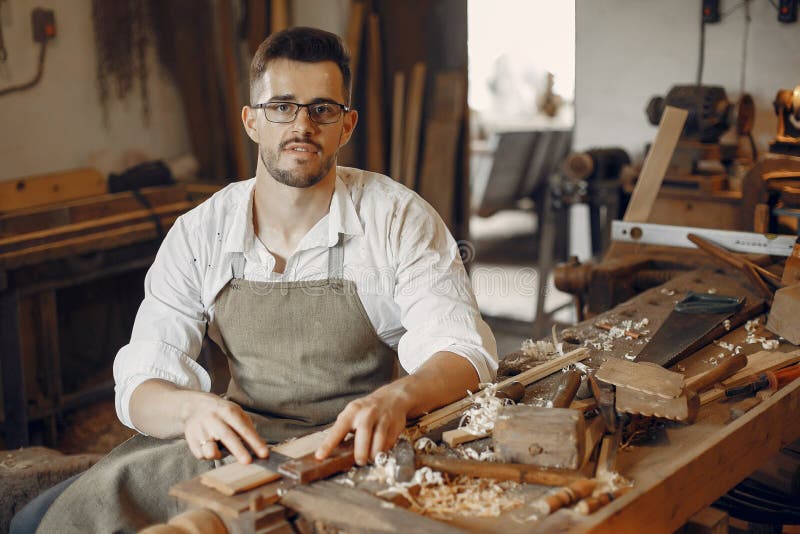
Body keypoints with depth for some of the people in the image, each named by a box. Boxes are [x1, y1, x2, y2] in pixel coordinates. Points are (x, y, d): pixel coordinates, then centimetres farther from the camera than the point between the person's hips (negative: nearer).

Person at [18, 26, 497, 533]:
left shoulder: (399, 219, -7)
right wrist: (193, 408, -31)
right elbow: (143, 383, -6)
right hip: (243, 436, 3)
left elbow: (463, 350, -15)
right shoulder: (198, 235, -1)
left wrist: (396, 399, -38)